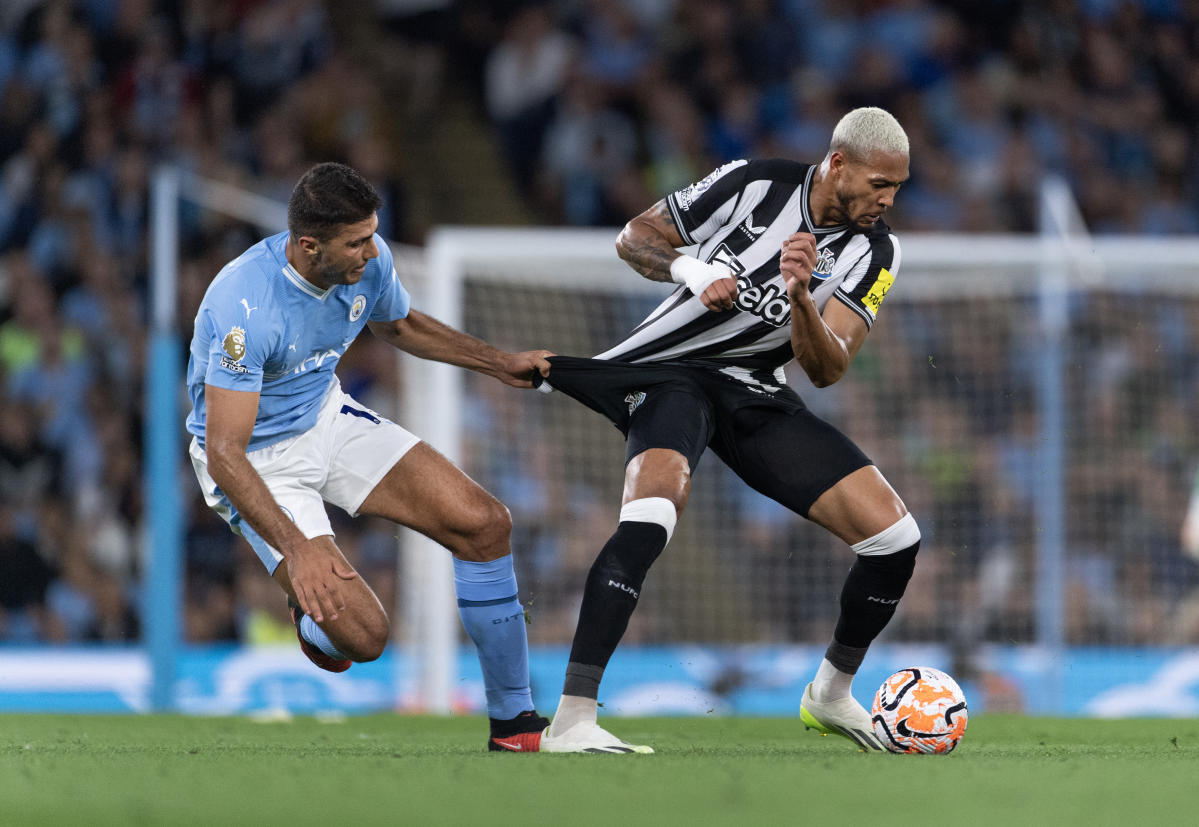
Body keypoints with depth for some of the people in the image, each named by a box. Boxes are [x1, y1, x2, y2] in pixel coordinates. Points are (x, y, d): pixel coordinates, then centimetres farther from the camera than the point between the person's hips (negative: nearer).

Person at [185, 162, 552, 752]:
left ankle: (513, 721, 6)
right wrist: (296, 547, -44)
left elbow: (398, 326, 14)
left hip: (328, 417, 7)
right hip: (257, 461, -7)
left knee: (483, 523, -8)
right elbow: (224, 455, -35)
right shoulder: (244, 309, -35)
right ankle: (311, 616, 20)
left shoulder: (368, 260, -13)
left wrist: (500, 364, 6)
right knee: (361, 634, -21)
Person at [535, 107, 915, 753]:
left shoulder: (874, 251, -3)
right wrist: (688, 270, -22)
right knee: (651, 516, -35)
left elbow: (827, 370, -12)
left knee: (894, 538, -4)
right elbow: (635, 238, -2)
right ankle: (571, 719, -36)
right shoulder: (753, 184, -11)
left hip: (756, 393, 5)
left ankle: (830, 694, 22)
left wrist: (800, 295, -30)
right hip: (672, 372, -5)